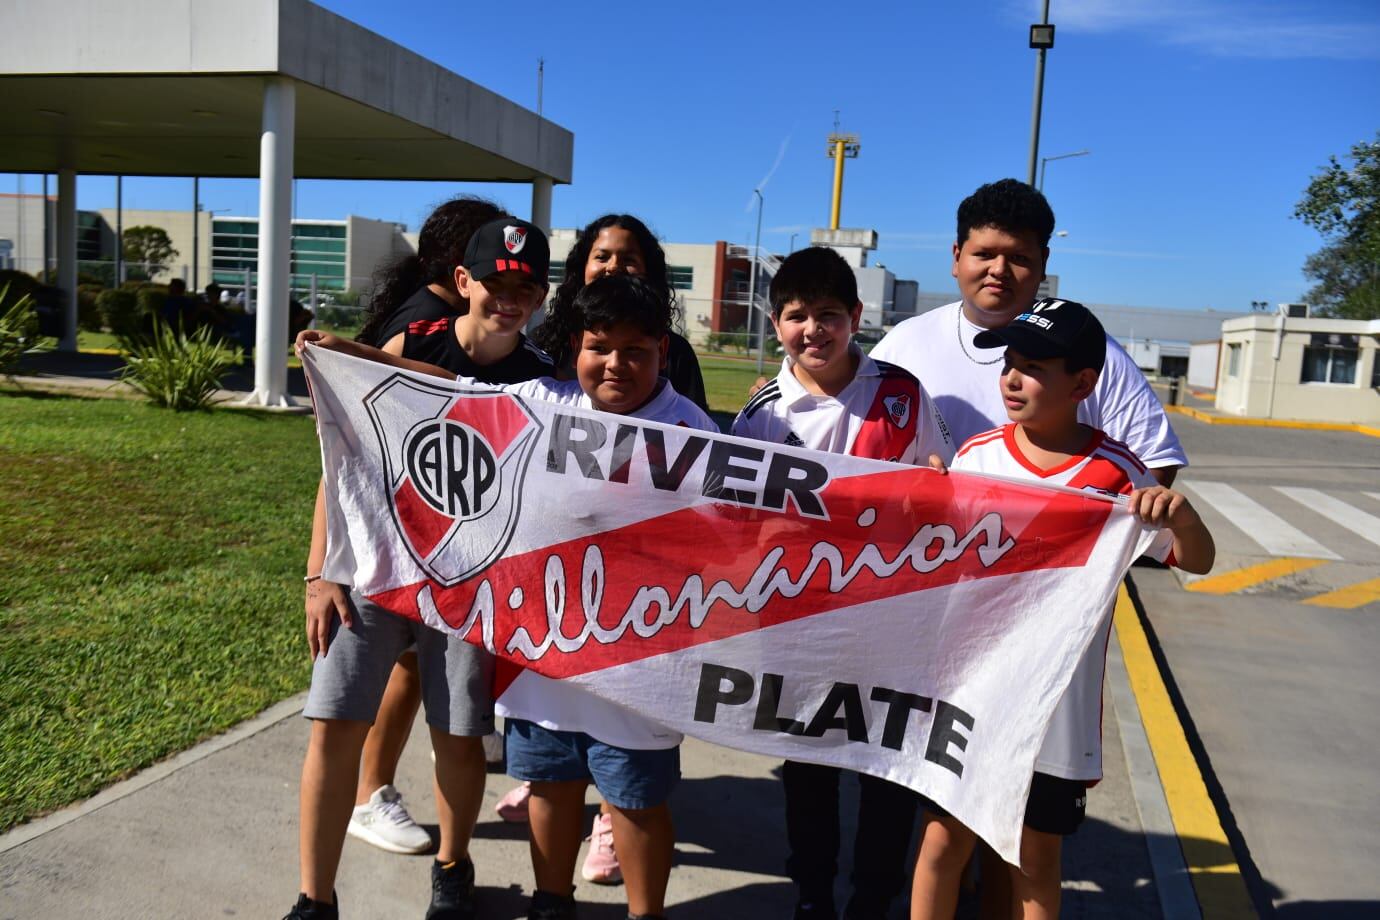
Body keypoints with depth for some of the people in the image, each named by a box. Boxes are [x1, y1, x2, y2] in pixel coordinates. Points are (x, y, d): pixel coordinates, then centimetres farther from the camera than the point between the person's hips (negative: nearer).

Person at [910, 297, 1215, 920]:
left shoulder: (1114, 472, -8)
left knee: (1036, 861, 15)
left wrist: (1181, 515, -24)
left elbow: (1197, 562, -2)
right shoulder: (976, 455, -3)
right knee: (943, 842, 12)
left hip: (1057, 709, -1)